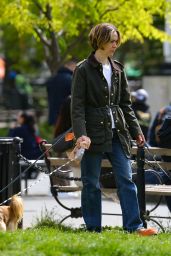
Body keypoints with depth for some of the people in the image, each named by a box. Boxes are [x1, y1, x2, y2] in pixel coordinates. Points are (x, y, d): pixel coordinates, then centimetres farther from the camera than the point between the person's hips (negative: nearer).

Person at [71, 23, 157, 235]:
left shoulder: (117, 69, 12)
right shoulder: (83, 70, -5)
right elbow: (77, 106, -10)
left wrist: (136, 131, 14)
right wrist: (81, 134, -21)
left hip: (117, 133, 5)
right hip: (94, 134, -5)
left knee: (126, 180, -2)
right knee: (91, 183, 2)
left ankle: (134, 226, -3)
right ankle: (93, 229, 9)